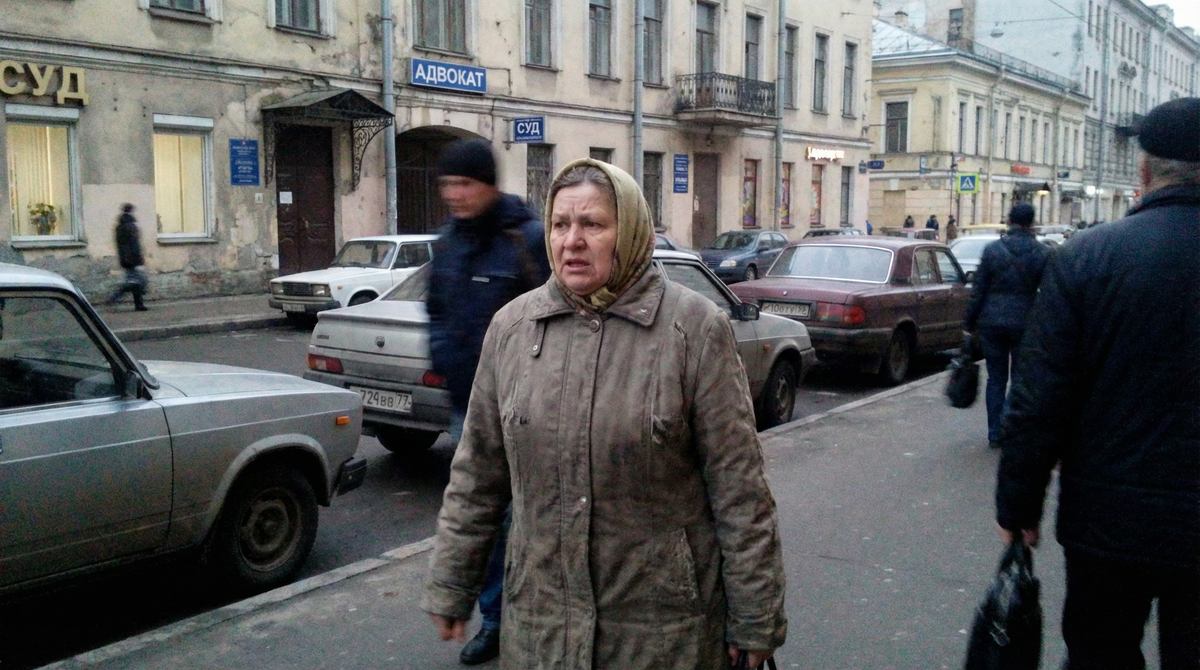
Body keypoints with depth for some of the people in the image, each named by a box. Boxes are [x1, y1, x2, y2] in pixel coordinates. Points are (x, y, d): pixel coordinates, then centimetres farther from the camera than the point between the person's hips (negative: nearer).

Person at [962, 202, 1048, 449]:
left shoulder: (992, 249, -3)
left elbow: (978, 290, -3)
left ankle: (995, 433, 14)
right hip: (1025, 324, -1)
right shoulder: (1042, 253, -3)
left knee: (996, 379, 11)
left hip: (991, 323, 1)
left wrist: (969, 322, 4)